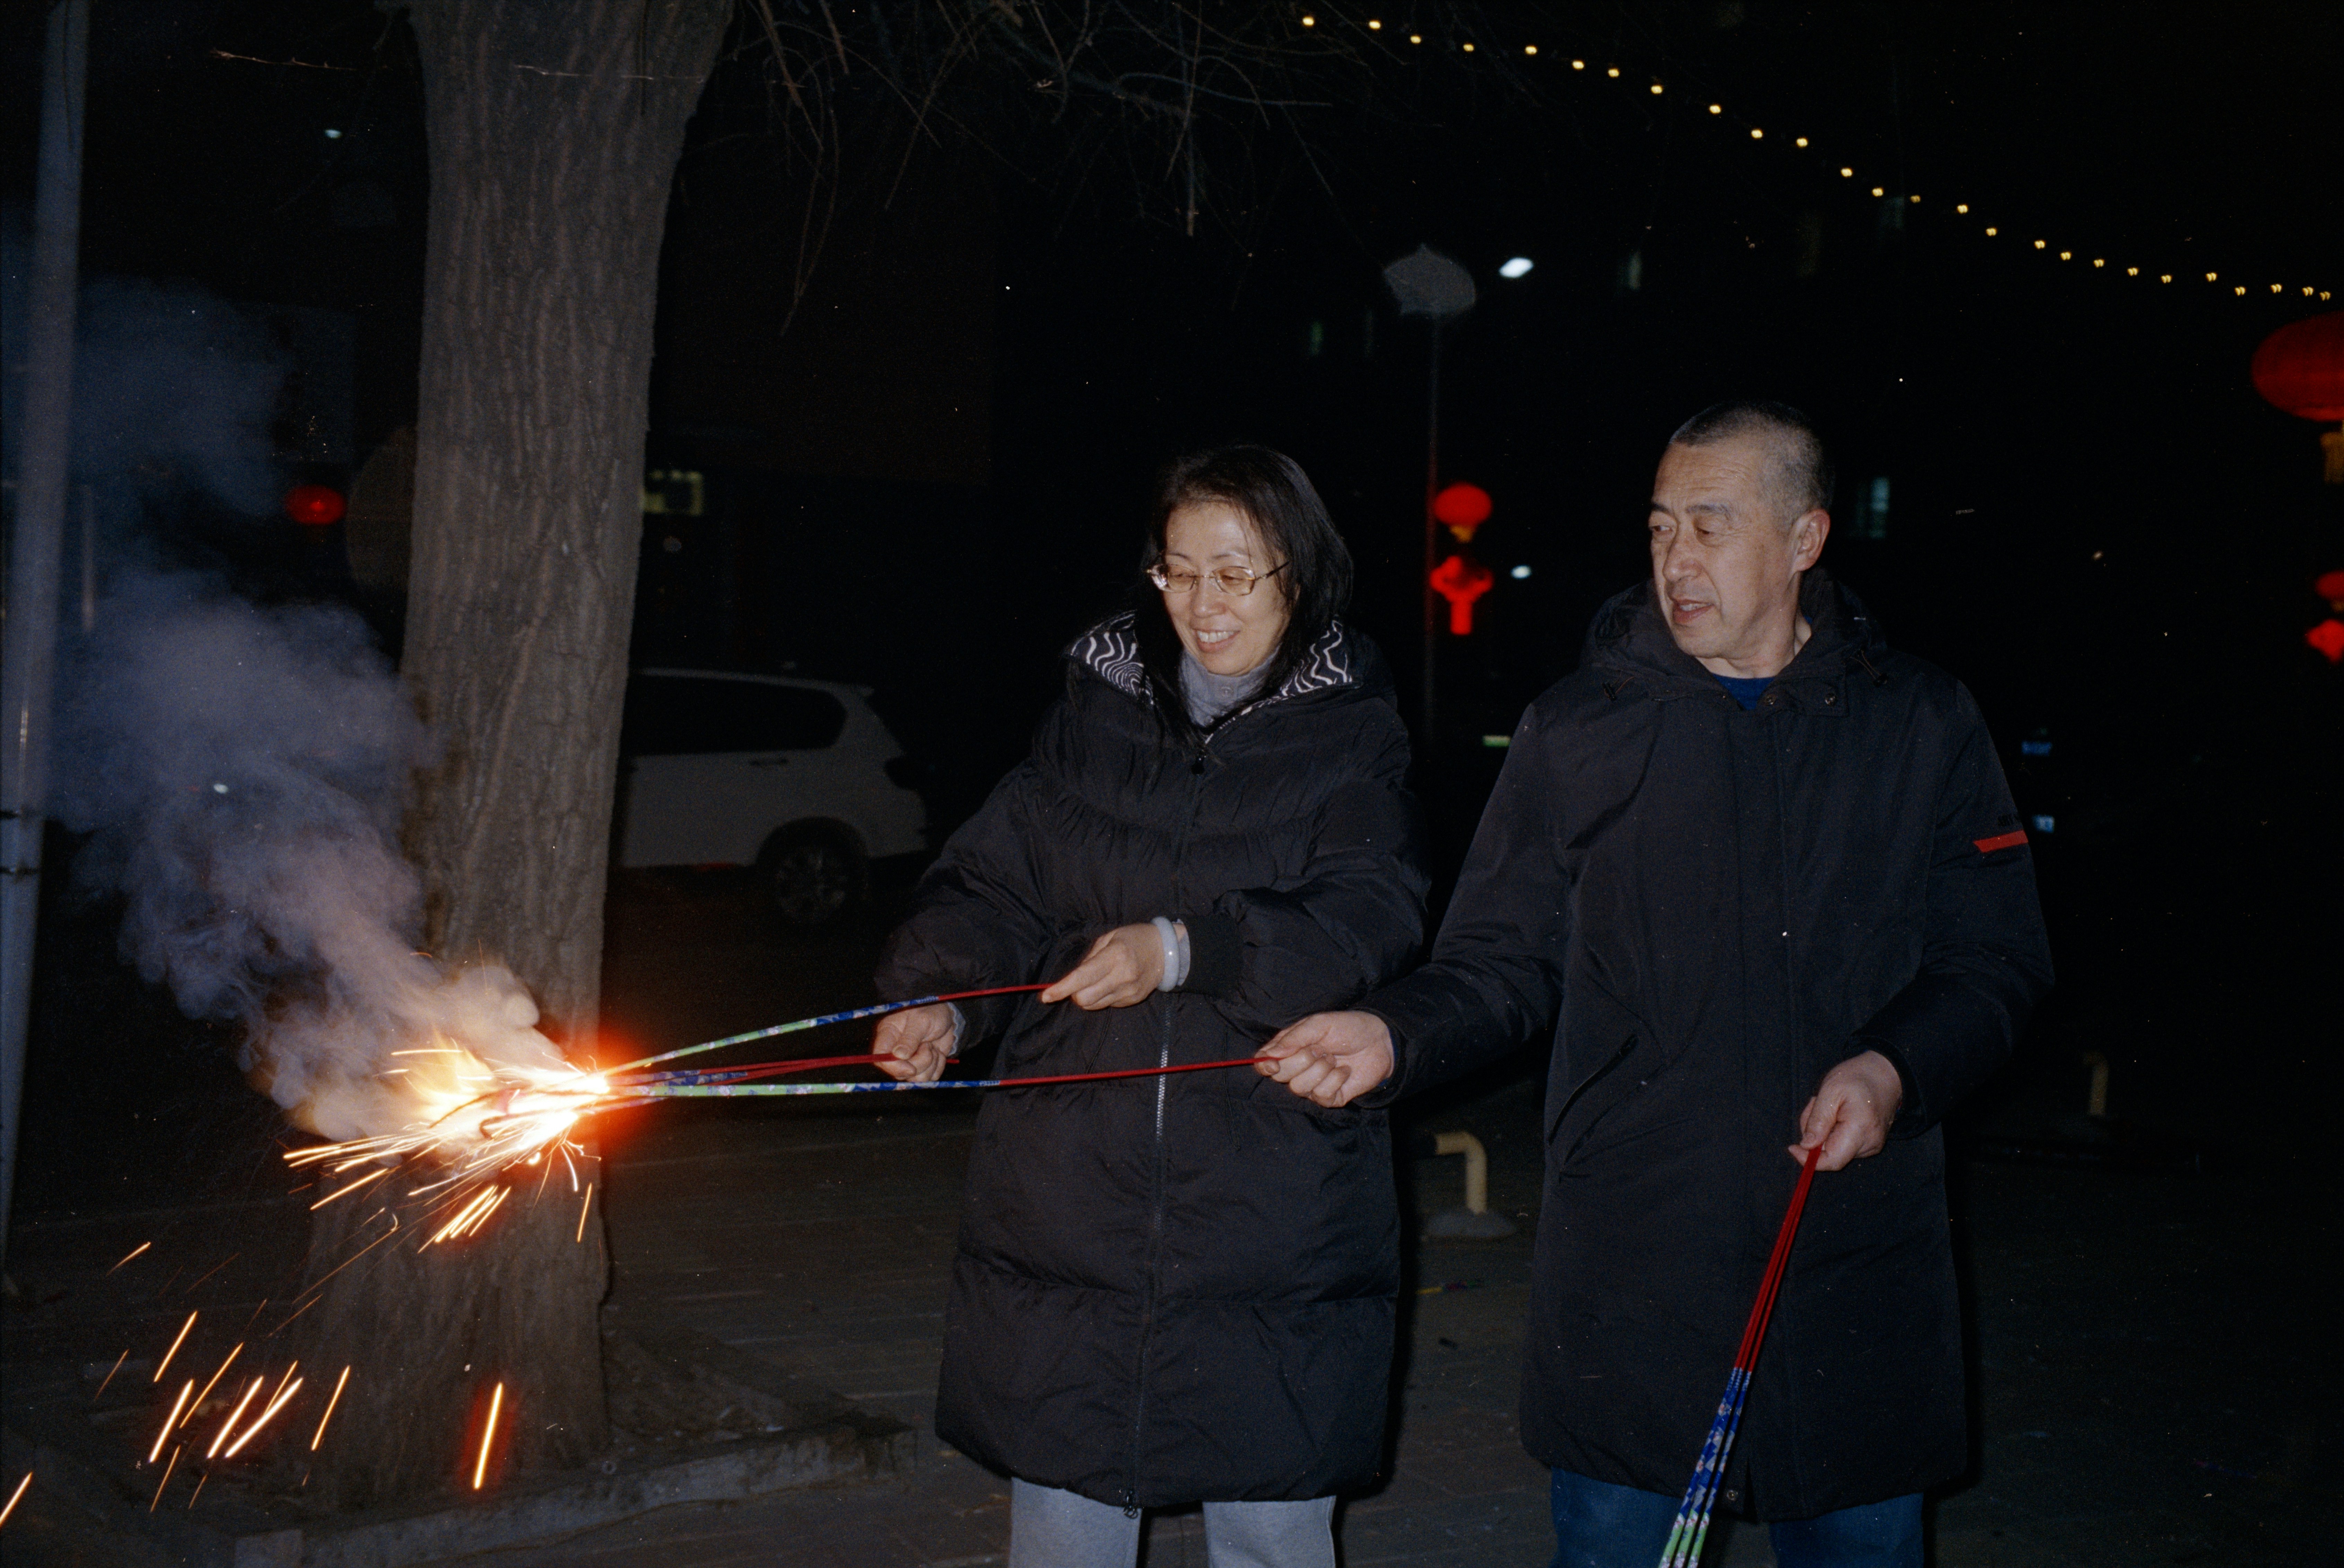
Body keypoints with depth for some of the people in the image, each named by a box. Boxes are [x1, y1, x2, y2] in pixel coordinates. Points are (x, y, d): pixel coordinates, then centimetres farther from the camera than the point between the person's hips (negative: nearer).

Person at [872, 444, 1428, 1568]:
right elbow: (995, 881, 4)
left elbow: (1369, 924, -13)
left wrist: (1185, 950, -26)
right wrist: (938, 996, -16)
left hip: (1272, 1214, -2)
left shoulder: (1352, 738, 2)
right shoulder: (1093, 711, 10)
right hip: (1071, 1205, 2)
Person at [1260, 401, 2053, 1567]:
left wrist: (1897, 1067, -13)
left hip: (1858, 1262, 1)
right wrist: (1395, 1035, -16)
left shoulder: (1921, 725, 3)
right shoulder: (1574, 734, 3)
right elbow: (1500, 964, 3)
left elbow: (1998, 959, 5)